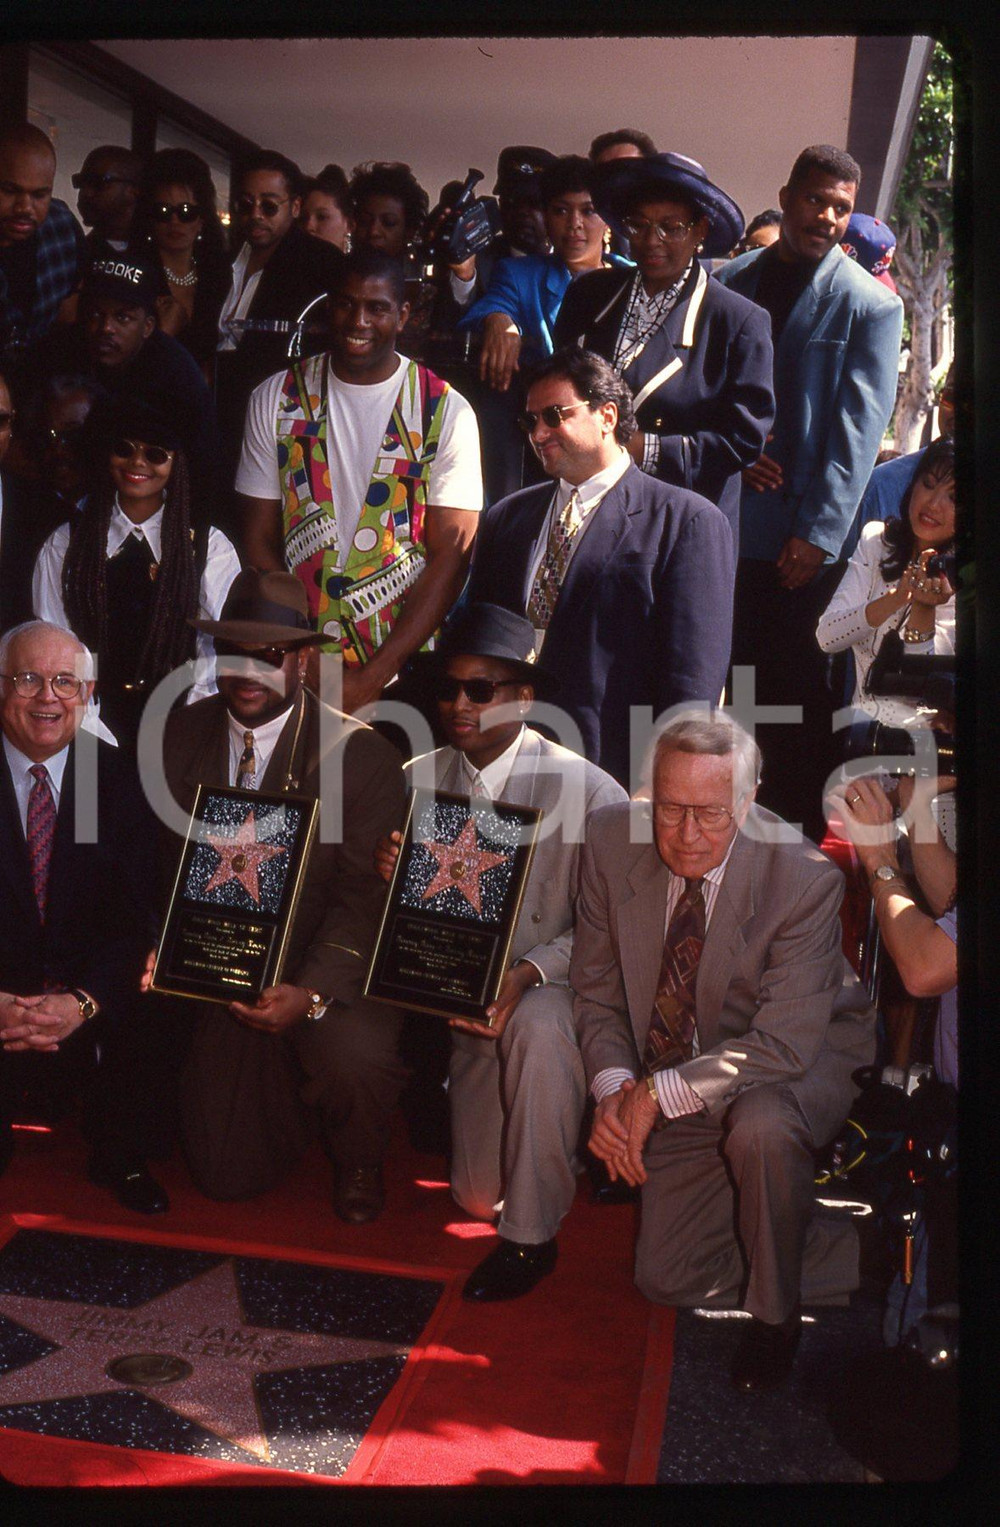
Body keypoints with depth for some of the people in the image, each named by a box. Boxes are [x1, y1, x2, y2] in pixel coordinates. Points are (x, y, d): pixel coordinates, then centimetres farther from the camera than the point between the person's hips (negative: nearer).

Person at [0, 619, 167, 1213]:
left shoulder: (120, 780, 0)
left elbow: (138, 915, -4)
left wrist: (83, 1002, -20)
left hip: (95, 997, 1)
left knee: (138, 1040, -25)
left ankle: (120, 1162, 7)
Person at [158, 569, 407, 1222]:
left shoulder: (362, 753, -11)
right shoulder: (181, 736, 2)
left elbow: (364, 894, -14)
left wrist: (311, 992, -28)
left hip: (326, 973, -3)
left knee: (354, 1057, -35)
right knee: (228, 1176, -1)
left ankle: (358, 1164, 3)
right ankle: (295, 1099, 35)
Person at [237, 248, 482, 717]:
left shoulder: (447, 413, -2)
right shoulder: (276, 400, 5)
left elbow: (450, 555, -6)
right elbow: (260, 541, 5)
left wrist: (372, 677, -14)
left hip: (405, 664, -1)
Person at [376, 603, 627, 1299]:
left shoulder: (588, 791, -13)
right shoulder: (418, 780, 1)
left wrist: (528, 974, -29)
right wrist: (388, 873, -17)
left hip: (554, 989, -4)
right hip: (469, 1003, 4)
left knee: (536, 1024, -40)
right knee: (478, 1196, 2)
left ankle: (531, 1235, -19)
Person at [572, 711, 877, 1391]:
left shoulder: (805, 876, -28)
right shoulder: (612, 839, -16)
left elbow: (785, 1043, -29)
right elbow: (596, 983, -4)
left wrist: (658, 1093, -32)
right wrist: (613, 1086, -20)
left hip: (806, 1057, -4)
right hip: (678, 1082, 5)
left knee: (761, 1126, -39)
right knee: (668, 1278, 3)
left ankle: (775, 1310, -9)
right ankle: (869, 1252, 21)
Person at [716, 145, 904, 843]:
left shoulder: (870, 305, -1)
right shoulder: (731, 280, 10)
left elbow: (858, 431, -6)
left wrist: (818, 532, -12)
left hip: (803, 538, -3)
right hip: (724, 519, 3)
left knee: (796, 684, 2)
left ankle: (802, 826, 17)